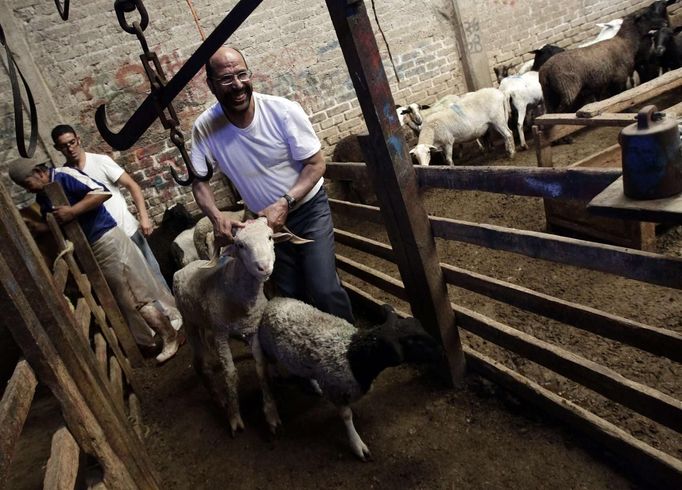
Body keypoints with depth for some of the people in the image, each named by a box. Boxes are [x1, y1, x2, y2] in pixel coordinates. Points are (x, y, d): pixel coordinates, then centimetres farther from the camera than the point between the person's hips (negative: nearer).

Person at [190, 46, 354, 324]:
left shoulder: (282, 111, -22)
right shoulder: (204, 128, -15)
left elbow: (316, 164, -15)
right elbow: (199, 180, -5)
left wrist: (284, 203, -27)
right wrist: (216, 217, -24)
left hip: (308, 208, -3)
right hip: (266, 219, 3)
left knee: (323, 290, -12)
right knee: (293, 296, 11)